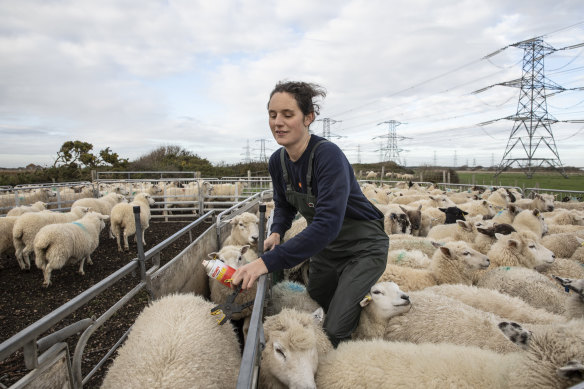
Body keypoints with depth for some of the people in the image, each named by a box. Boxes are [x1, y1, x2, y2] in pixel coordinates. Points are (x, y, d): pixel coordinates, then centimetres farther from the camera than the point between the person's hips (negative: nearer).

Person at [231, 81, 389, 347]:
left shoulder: (328, 155, -31)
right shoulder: (277, 161, -7)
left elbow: (328, 223, -40)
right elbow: (284, 205, 10)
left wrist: (269, 261, -44)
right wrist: (276, 232, -11)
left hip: (363, 249, -7)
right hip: (326, 246, 7)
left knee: (335, 330, -9)